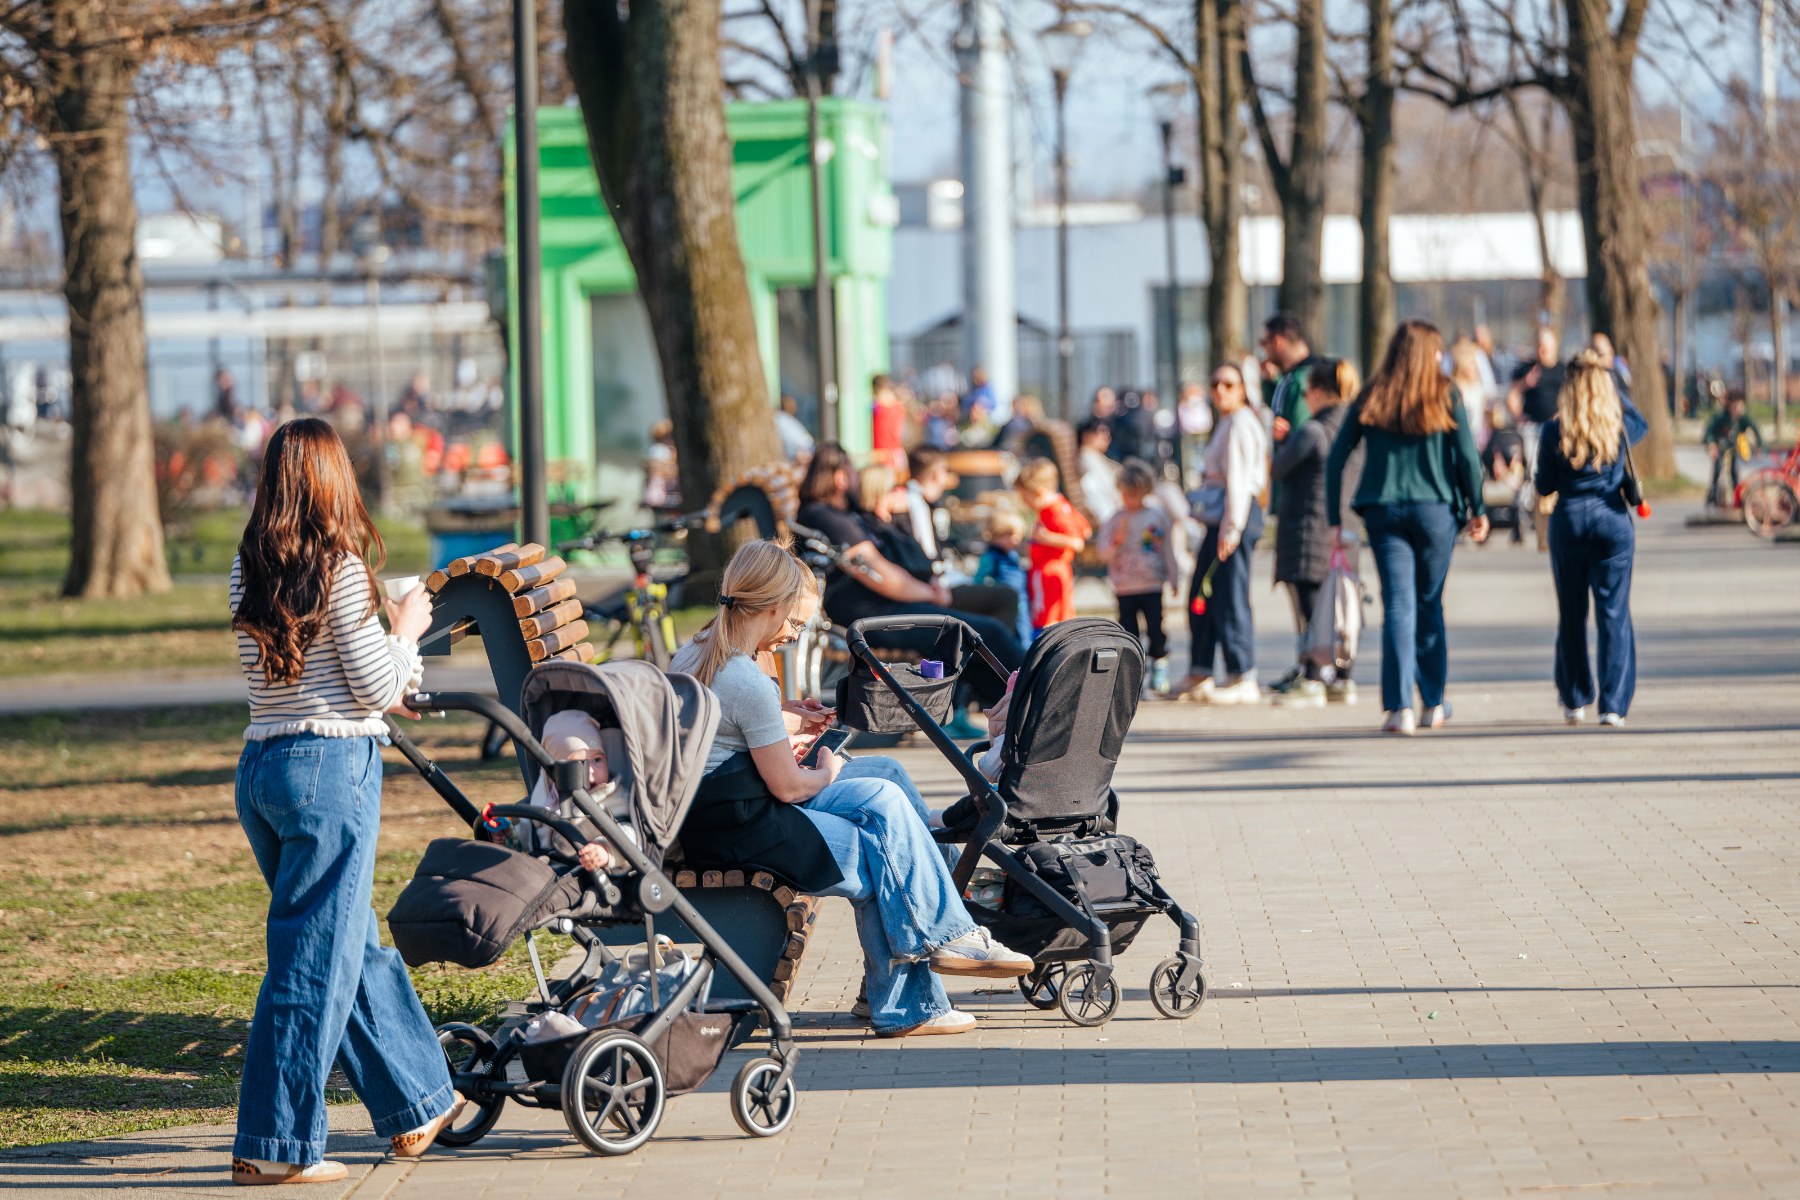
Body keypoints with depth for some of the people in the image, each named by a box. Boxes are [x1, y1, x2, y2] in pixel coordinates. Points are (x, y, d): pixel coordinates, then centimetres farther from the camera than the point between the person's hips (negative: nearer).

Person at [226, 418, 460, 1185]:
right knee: (315, 961, -2)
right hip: (332, 767, -7)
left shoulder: (248, 569, 8)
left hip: (261, 767, 7)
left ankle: (417, 1102, 29)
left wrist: (390, 690, 30)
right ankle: (273, 1146, 0)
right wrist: (405, 631, 9)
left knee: (358, 947, 18)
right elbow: (377, 689, -10)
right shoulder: (340, 569, -11)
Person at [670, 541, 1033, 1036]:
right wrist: (827, 775, 6)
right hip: (744, 828, -10)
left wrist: (778, 725, 20)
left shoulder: (691, 654, 7)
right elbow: (787, 787, -15)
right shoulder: (750, 685, -22)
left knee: (886, 784, 9)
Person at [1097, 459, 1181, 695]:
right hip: (1124, 588, 0)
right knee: (1129, 633, 1)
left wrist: (1173, 577, 7)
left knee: (1156, 630, -2)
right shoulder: (1114, 520, 2)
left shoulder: (1158, 516, 2)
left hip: (1152, 586, 0)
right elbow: (1104, 555, 0)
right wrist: (1116, 541, -19)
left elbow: (1168, 549, 8)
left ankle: (1159, 668, 11)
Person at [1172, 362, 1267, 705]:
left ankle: (1243, 680, -7)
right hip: (1219, 517, 10)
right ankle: (1198, 676, 20)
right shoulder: (1225, 423, 22)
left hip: (1236, 513, -10)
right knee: (1201, 596, 13)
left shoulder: (1240, 423, -9)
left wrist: (1231, 527, -20)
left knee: (1230, 596, -9)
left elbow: (1238, 478, -16)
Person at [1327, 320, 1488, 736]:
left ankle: (1400, 707, -12)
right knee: (1430, 604, 14)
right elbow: (1467, 457, -5)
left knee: (1398, 606, -1)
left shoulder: (1370, 401, 4)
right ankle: (1434, 704, 22)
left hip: (1383, 510, 1)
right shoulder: (1445, 397, -1)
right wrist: (1477, 509, 6)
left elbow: (1335, 459, 1)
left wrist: (1334, 518, 4)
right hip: (1434, 510, -1)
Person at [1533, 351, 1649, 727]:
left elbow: (1544, 486, -1)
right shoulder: (1620, 428, -2)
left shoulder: (1553, 431, -6)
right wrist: (1614, 384, 22)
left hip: (1568, 522, 0)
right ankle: (1613, 704, -6)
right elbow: (1642, 422, 23)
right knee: (1614, 615, 0)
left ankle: (1575, 701, 19)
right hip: (1613, 521, 0)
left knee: (1571, 615, 11)